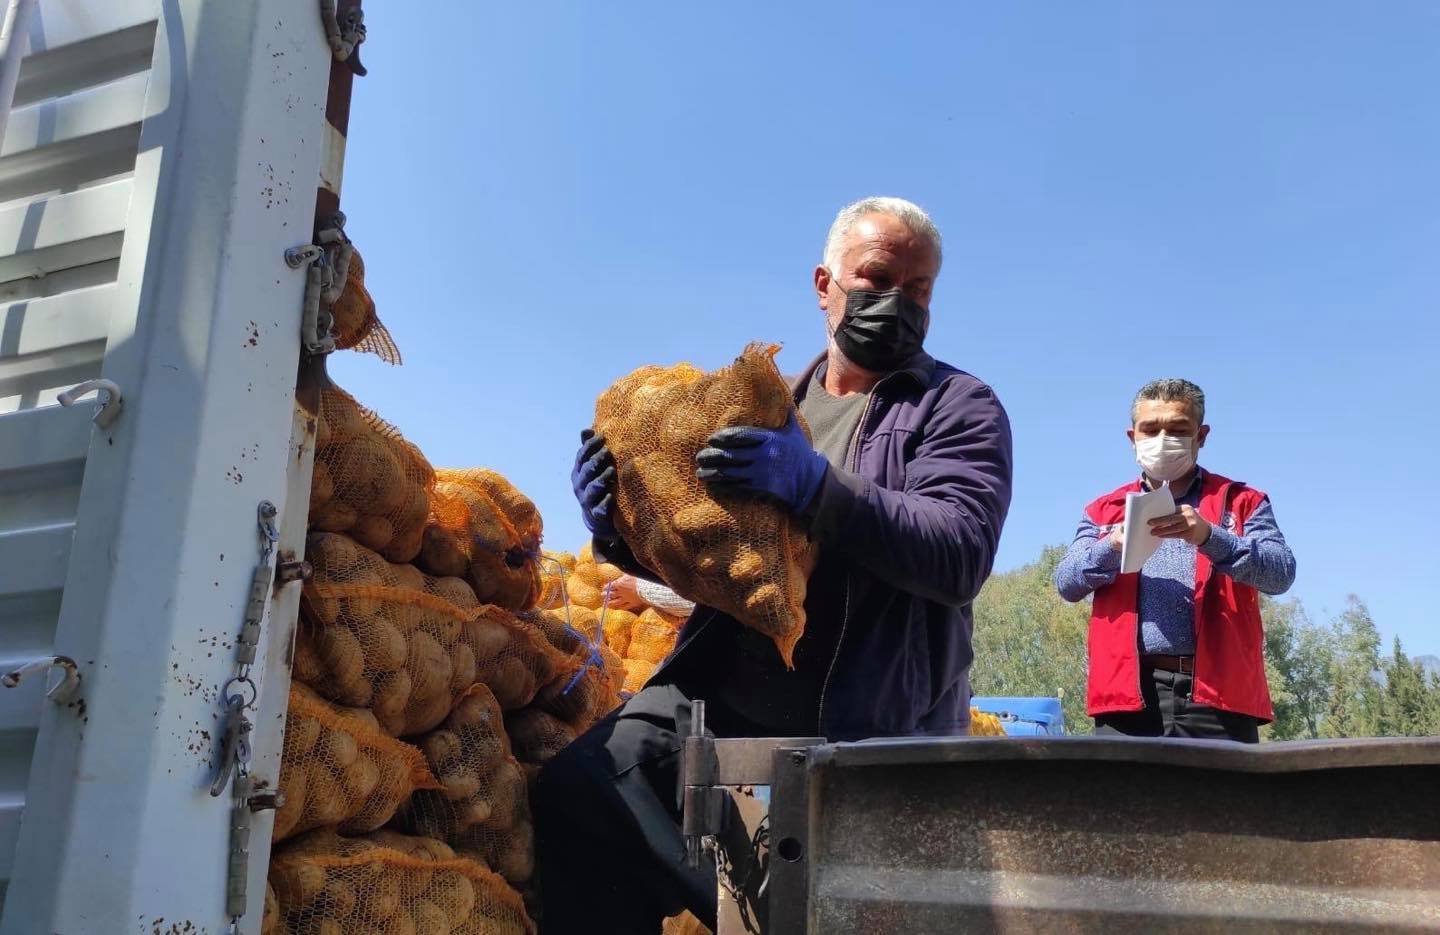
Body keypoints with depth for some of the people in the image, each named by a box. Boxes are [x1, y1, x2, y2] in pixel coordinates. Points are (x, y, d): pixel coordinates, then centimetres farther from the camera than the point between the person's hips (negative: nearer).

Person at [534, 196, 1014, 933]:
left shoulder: (961, 408, 2)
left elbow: (962, 553, -15)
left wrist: (814, 487, -27)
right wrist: (621, 526, -6)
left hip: (871, 725, -3)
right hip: (724, 690, 4)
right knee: (577, 786, -17)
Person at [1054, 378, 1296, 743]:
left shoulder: (1242, 502, 16)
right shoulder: (1104, 511, 19)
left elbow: (1282, 572, 0)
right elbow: (1066, 582, 5)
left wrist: (1210, 537, -18)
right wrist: (1113, 546, -16)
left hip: (1218, 694, -1)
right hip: (1129, 696, 1)